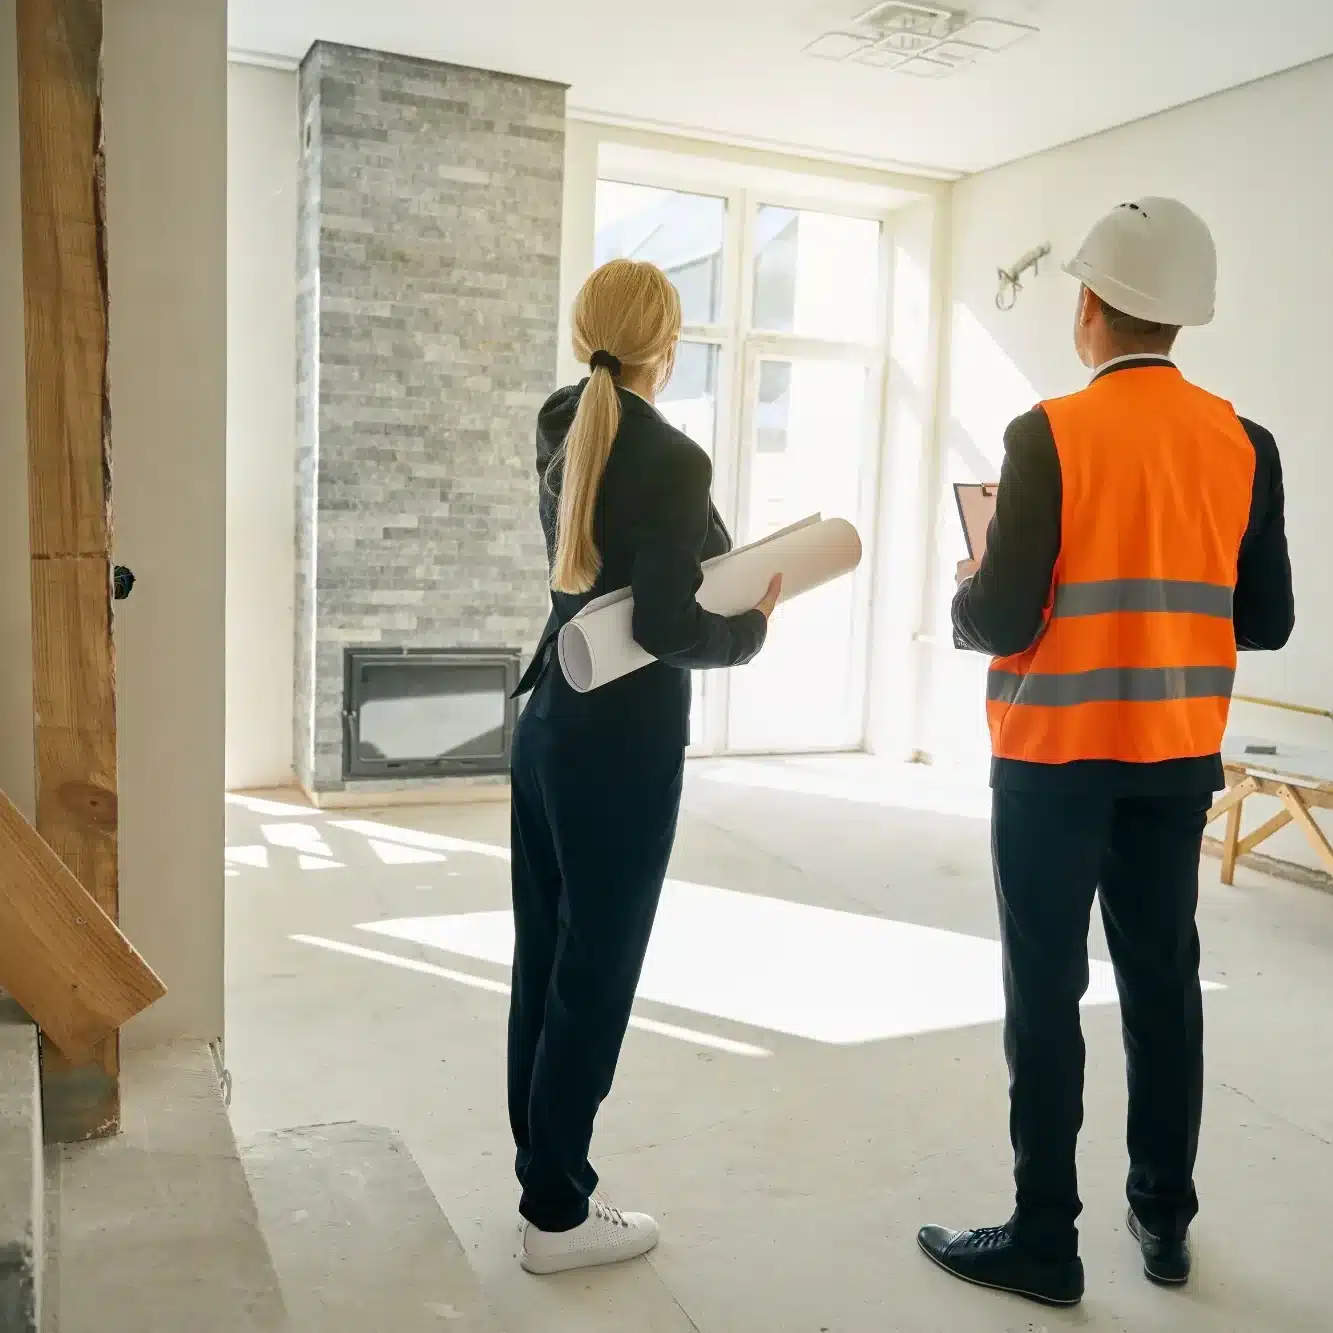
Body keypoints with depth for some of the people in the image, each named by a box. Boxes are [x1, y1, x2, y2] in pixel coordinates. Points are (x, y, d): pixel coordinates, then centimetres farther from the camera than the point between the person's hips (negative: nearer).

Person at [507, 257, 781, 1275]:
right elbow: (672, 630, -19)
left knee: (545, 960, 14)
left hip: (550, 722, 8)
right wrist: (757, 621, -4)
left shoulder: (563, 438, 9)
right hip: (622, 742, -8)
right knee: (596, 969, 3)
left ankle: (544, 1173, 28)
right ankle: (557, 1213, 16)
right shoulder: (670, 459, -15)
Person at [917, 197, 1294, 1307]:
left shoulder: (1050, 435, -14)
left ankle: (1045, 1239, 15)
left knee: (1047, 993, 5)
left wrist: (966, 591, 5)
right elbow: (1265, 621, 4)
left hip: (1054, 757, -5)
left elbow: (1001, 621, -17)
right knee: (1164, 984, 16)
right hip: (1178, 759, 5)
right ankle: (1165, 1219, 29)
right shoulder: (1245, 445, 1)